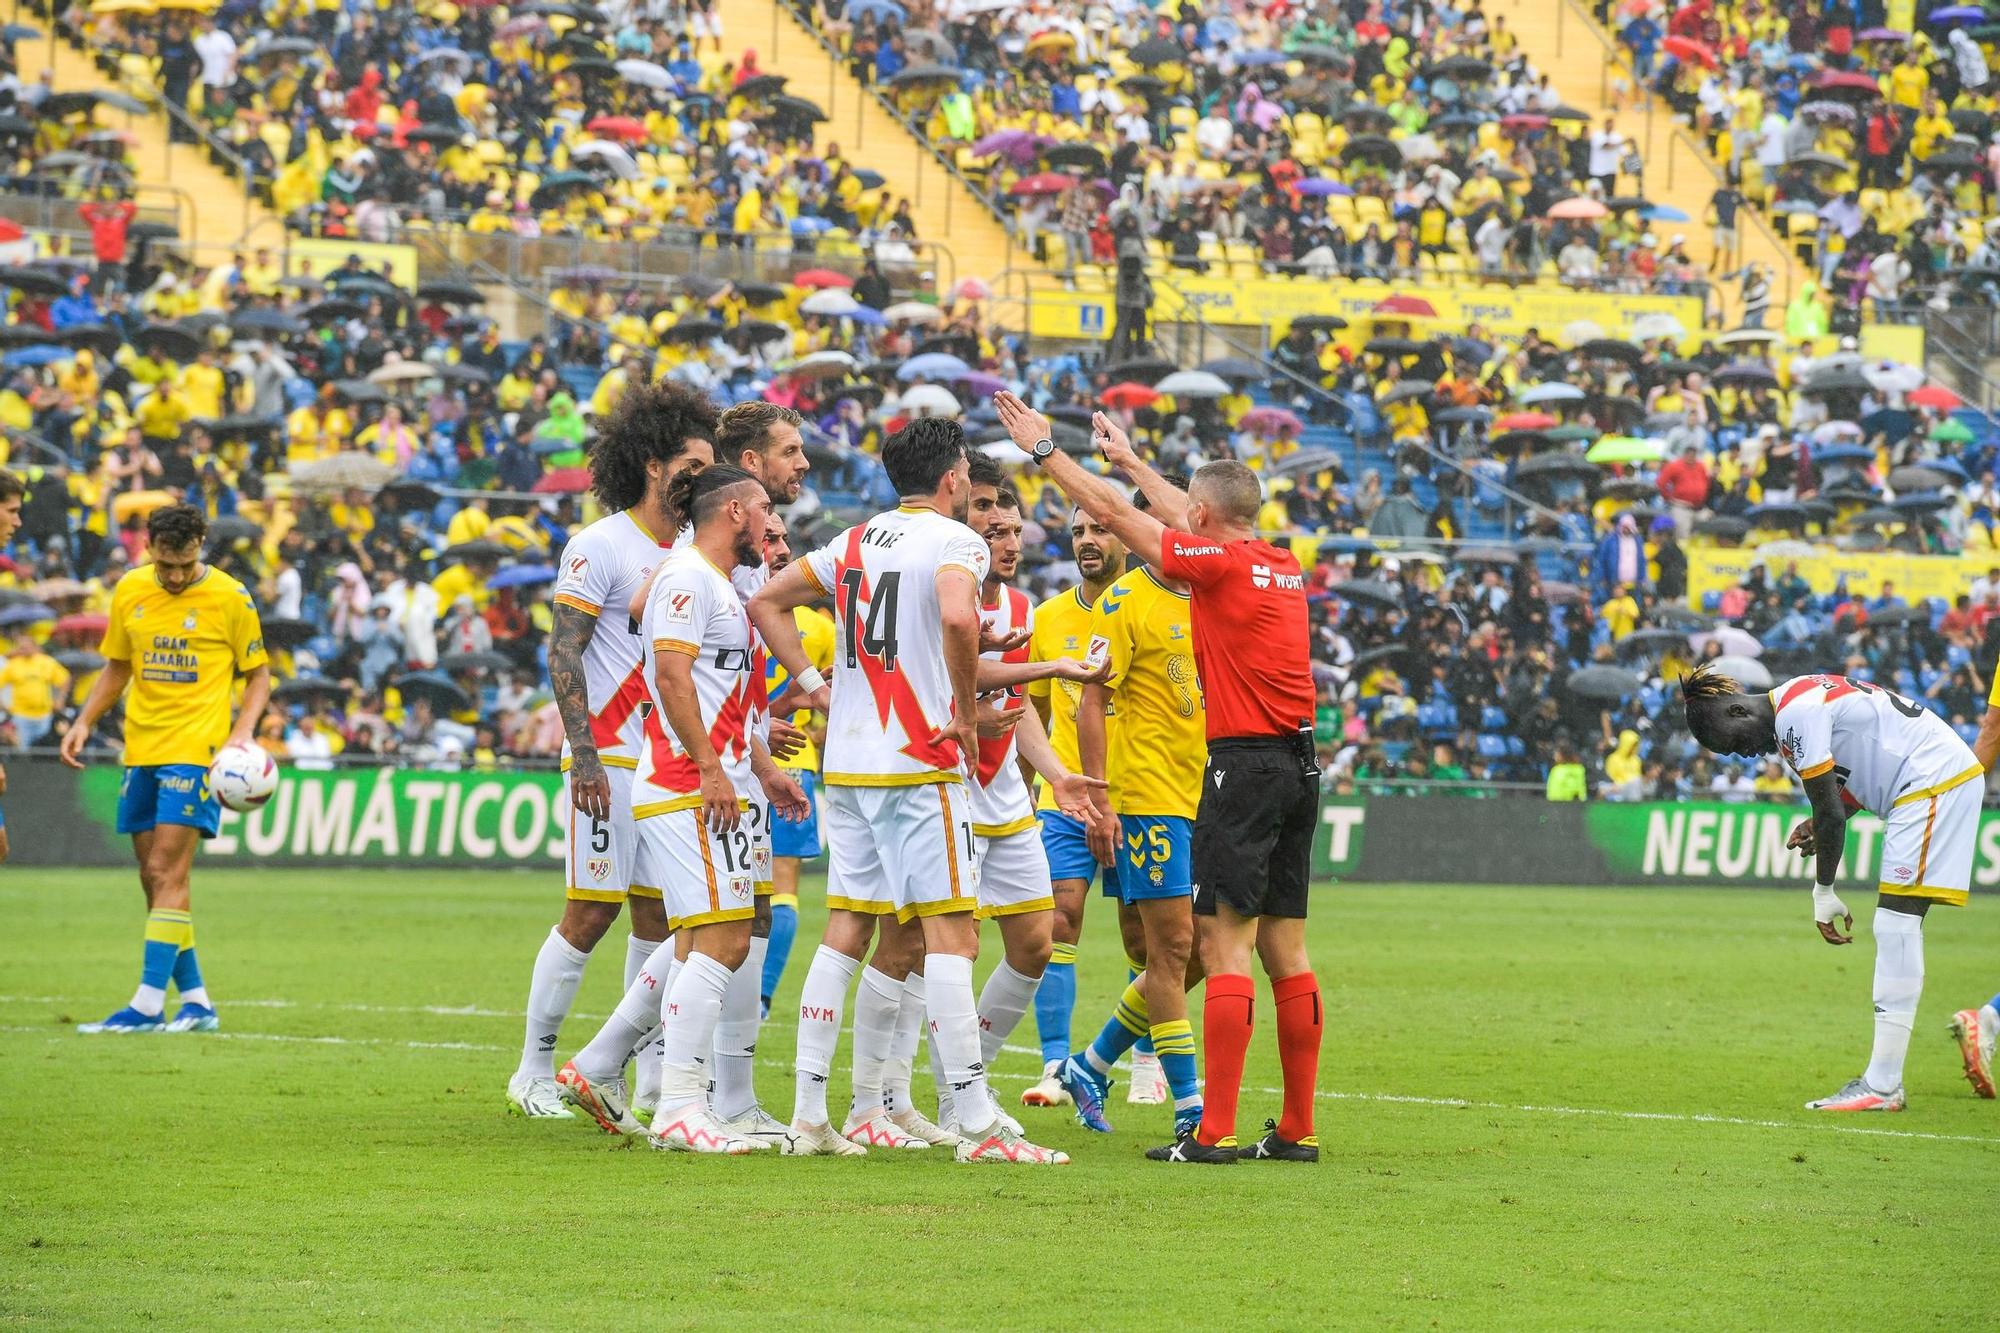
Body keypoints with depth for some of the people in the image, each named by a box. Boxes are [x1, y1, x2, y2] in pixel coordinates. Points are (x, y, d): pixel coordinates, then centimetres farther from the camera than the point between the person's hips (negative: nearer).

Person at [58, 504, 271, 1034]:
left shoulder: (230, 598, -6)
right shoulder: (129, 592, 6)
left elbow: (258, 673, 3)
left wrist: (242, 732, -12)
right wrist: (84, 722, 6)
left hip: (195, 751, -6)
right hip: (141, 751, 6)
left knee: (167, 874, -13)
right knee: (154, 879, 6)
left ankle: (149, 1003, -16)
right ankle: (195, 1001, 13)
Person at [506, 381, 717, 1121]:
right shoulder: (600, 547, -9)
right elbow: (564, 654, -12)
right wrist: (584, 756, -18)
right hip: (610, 760, -7)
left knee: (659, 916, 6)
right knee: (590, 913, -6)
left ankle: (653, 1074, 10)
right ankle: (534, 1069, 3)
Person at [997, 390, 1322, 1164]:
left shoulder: (1220, 564, -9)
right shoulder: (1283, 568, 12)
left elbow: (1112, 513, -3)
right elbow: (1190, 521, 31)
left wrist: (1044, 449, 8)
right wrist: (1129, 460, 43)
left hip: (1243, 761, -8)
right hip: (1298, 765, 8)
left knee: (1224, 945, -9)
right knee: (1284, 948, 10)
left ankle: (1215, 1131, -13)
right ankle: (1298, 1129, 10)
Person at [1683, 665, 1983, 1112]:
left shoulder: (1795, 714, -15)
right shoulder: (1801, 699, 16)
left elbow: (1831, 812, -14)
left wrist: (1823, 894, -5)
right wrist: (1820, 825, 6)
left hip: (1935, 781, -11)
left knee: (1897, 924, -13)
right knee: (1898, 929, 7)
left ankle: (1882, 1086, -15)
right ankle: (1884, 1079, 5)